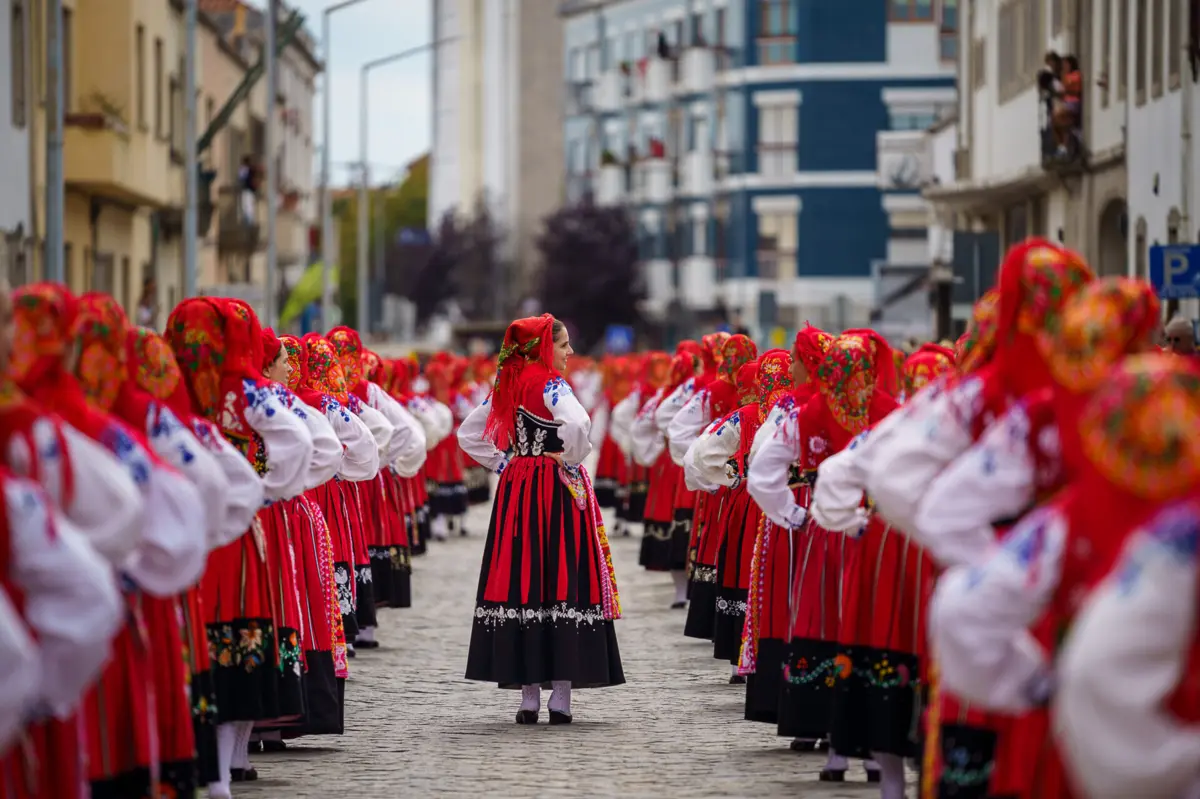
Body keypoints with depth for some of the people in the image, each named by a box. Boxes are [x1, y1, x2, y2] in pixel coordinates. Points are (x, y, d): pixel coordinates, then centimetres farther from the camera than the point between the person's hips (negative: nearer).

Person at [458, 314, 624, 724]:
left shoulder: (507, 385, 10)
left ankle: (528, 697, 6)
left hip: (517, 490, 6)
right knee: (563, 581, -3)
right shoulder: (550, 384, -11)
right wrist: (570, 460, -12)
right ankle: (560, 697, -6)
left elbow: (468, 433, 15)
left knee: (523, 581, 5)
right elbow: (578, 424, -29)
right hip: (558, 490, -6)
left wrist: (502, 463, 11)